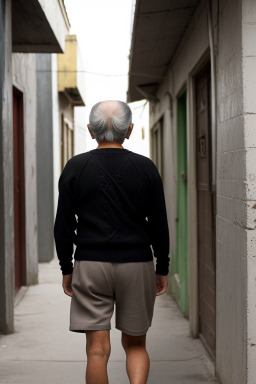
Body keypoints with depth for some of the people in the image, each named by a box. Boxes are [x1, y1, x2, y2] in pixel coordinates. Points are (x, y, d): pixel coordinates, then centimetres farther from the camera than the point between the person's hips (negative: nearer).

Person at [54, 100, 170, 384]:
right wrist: (162, 269, 12)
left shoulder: (75, 167, -1)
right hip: (137, 265, 1)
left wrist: (67, 268, 10)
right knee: (135, 344, 14)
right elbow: (159, 225, 2)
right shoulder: (145, 168, -1)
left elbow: (63, 226, 1)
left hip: (90, 266, 0)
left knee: (97, 349, 3)